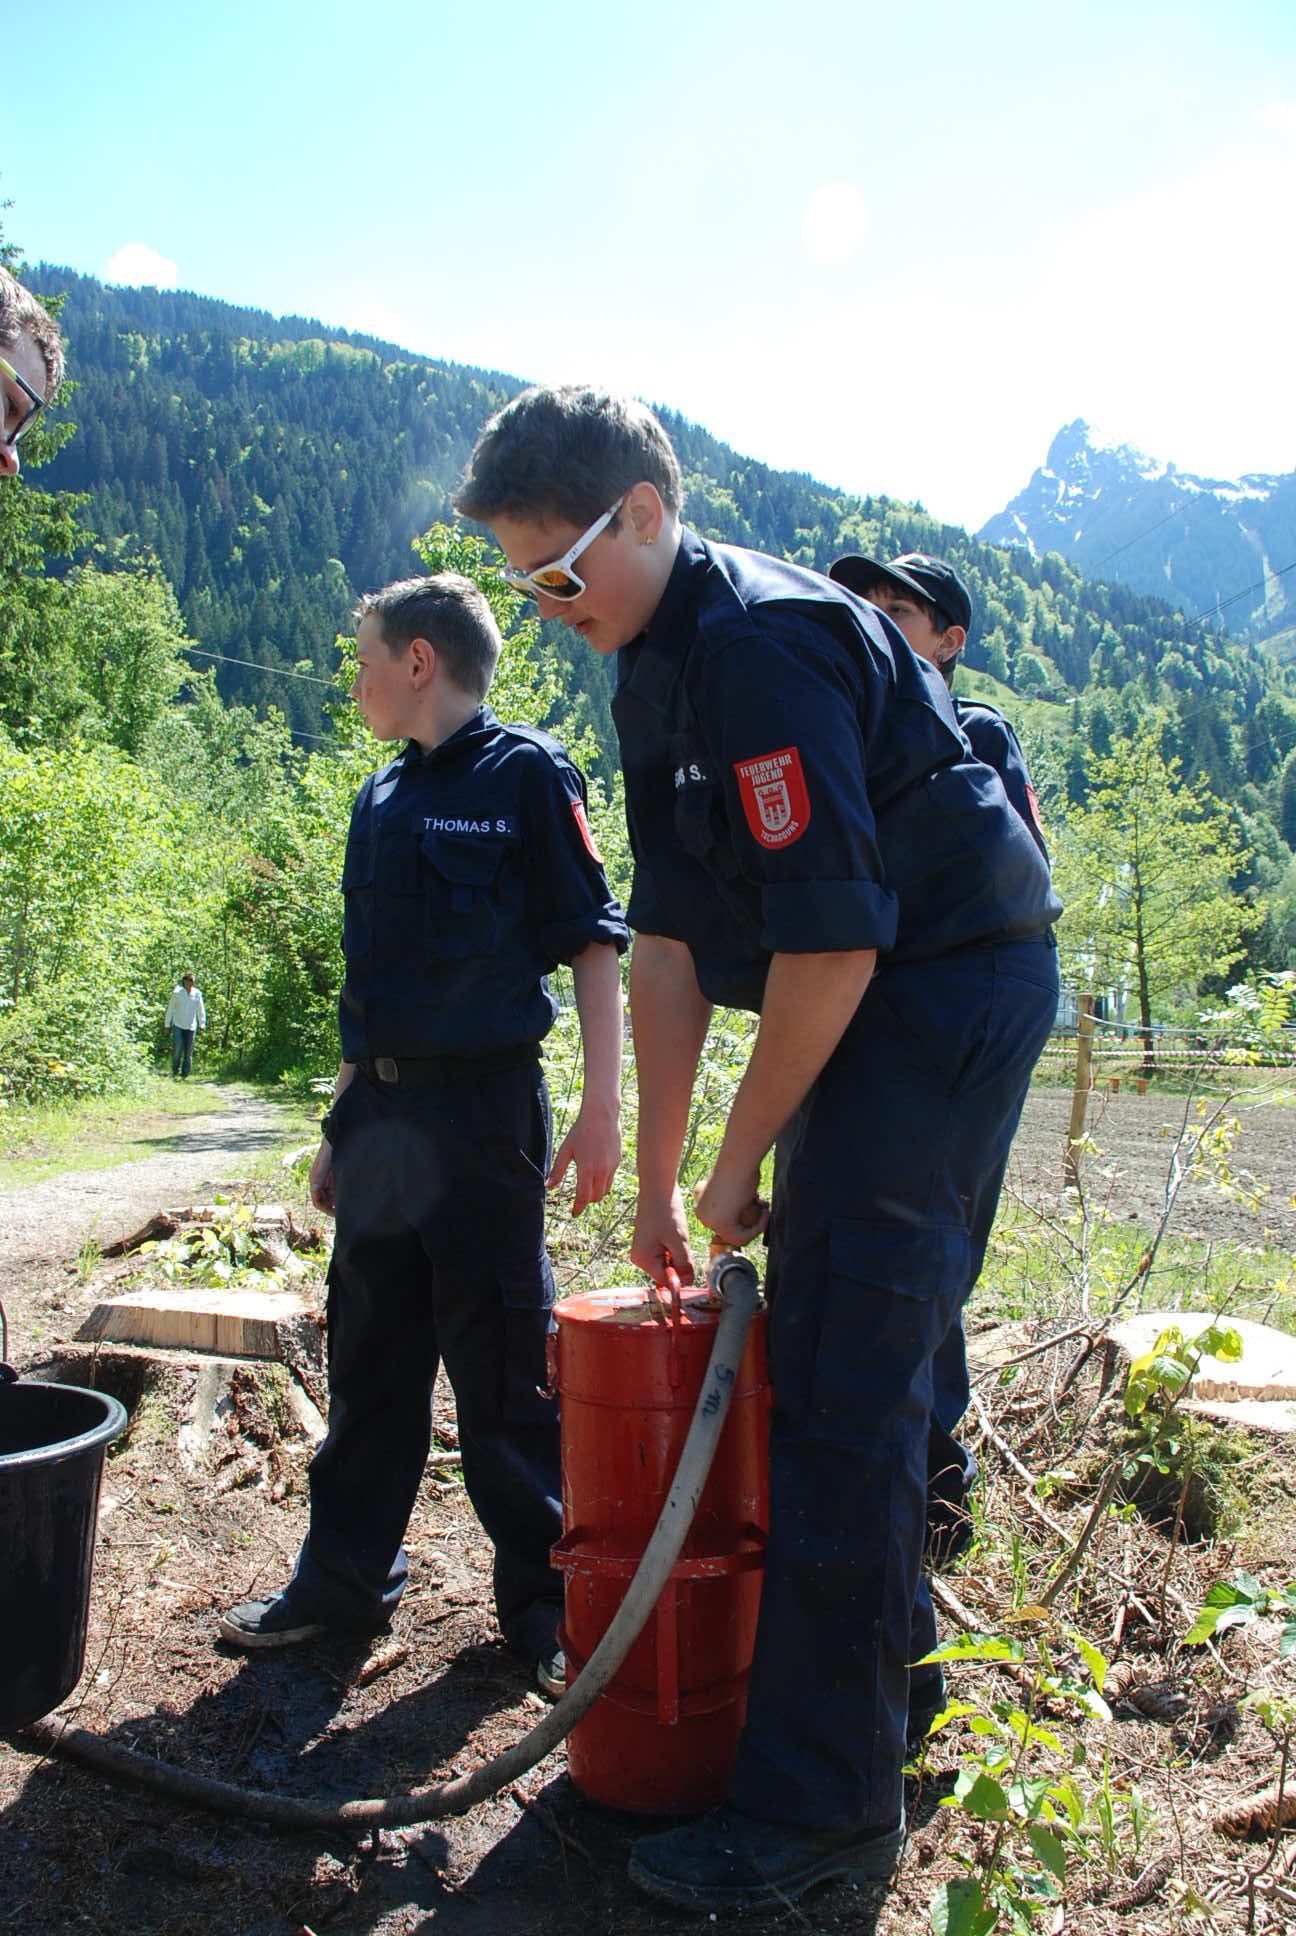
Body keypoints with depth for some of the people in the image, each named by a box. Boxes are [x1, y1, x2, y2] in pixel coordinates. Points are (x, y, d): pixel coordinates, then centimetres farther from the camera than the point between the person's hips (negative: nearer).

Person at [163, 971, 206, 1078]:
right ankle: (175, 1071, 12)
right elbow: (170, 1009, 3)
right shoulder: (177, 993, -4)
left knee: (188, 1052, 3)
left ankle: (185, 1075, 11)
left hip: (191, 1027, 1)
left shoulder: (197, 994, -1)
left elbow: (200, 1010, 2)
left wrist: (202, 1024, -5)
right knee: (177, 1049, -8)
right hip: (177, 1025, -1)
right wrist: (167, 1024, 5)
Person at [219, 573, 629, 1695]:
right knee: (371, 1356, 14)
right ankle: (346, 1580, 29)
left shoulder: (525, 773, -5)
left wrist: (602, 1108, -15)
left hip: (481, 1107, -7)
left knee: (503, 1363, 2)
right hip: (380, 1109, 7)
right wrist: (342, 1126, 19)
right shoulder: (382, 797, 15)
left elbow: (594, 947, -8)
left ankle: (543, 1596, 19)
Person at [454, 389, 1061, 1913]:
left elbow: (831, 940, -24)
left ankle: (821, 1802, 4)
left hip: (954, 978, -10)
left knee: (843, 1368, -9)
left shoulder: (767, 641, -20)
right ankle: (886, 1629, 38)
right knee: (825, 1318, 17)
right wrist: (658, 1181, 8)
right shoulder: (652, 669, 10)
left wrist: (743, 1159, -12)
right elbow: (667, 939, 9)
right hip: (878, 992, 10)